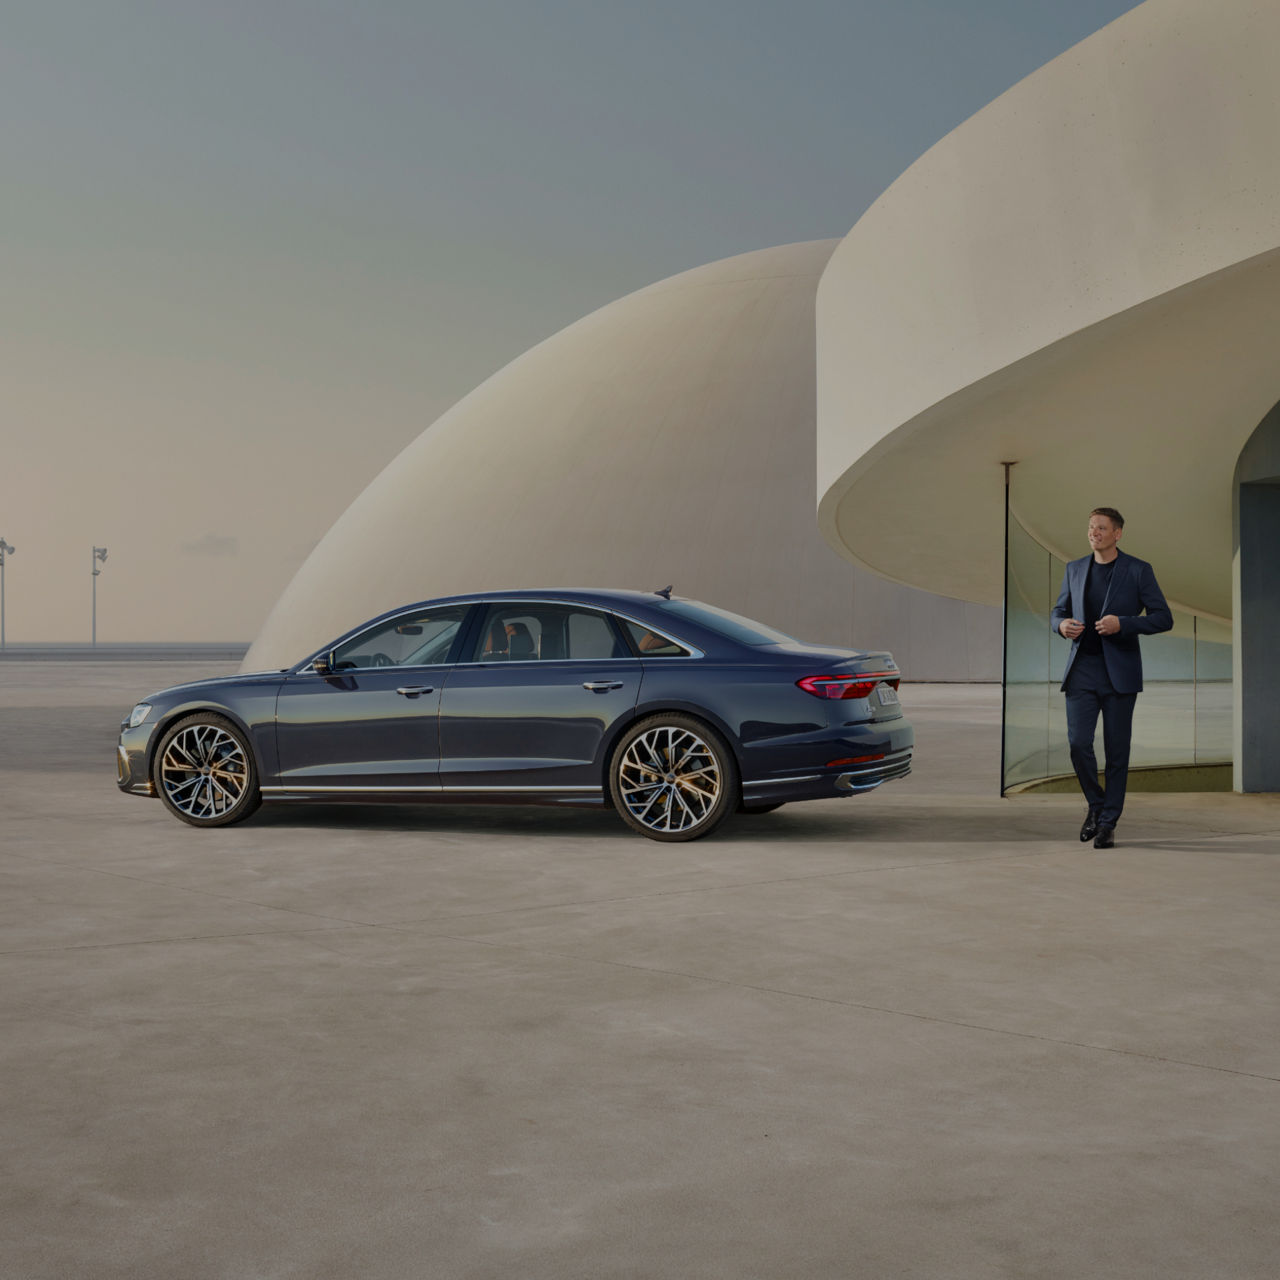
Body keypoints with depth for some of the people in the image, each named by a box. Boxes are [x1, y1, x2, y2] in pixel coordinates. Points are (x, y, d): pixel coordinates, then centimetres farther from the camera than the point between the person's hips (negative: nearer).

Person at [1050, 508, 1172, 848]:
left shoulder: (1138, 571, -1)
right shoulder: (1074, 569, 10)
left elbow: (1163, 618, -2)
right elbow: (1058, 611, 20)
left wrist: (1122, 623, -17)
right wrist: (1062, 624, -4)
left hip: (1119, 672, -3)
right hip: (1082, 668, 3)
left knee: (1116, 750, 1)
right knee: (1078, 743, -7)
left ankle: (1108, 822, 10)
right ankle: (1095, 804, 18)